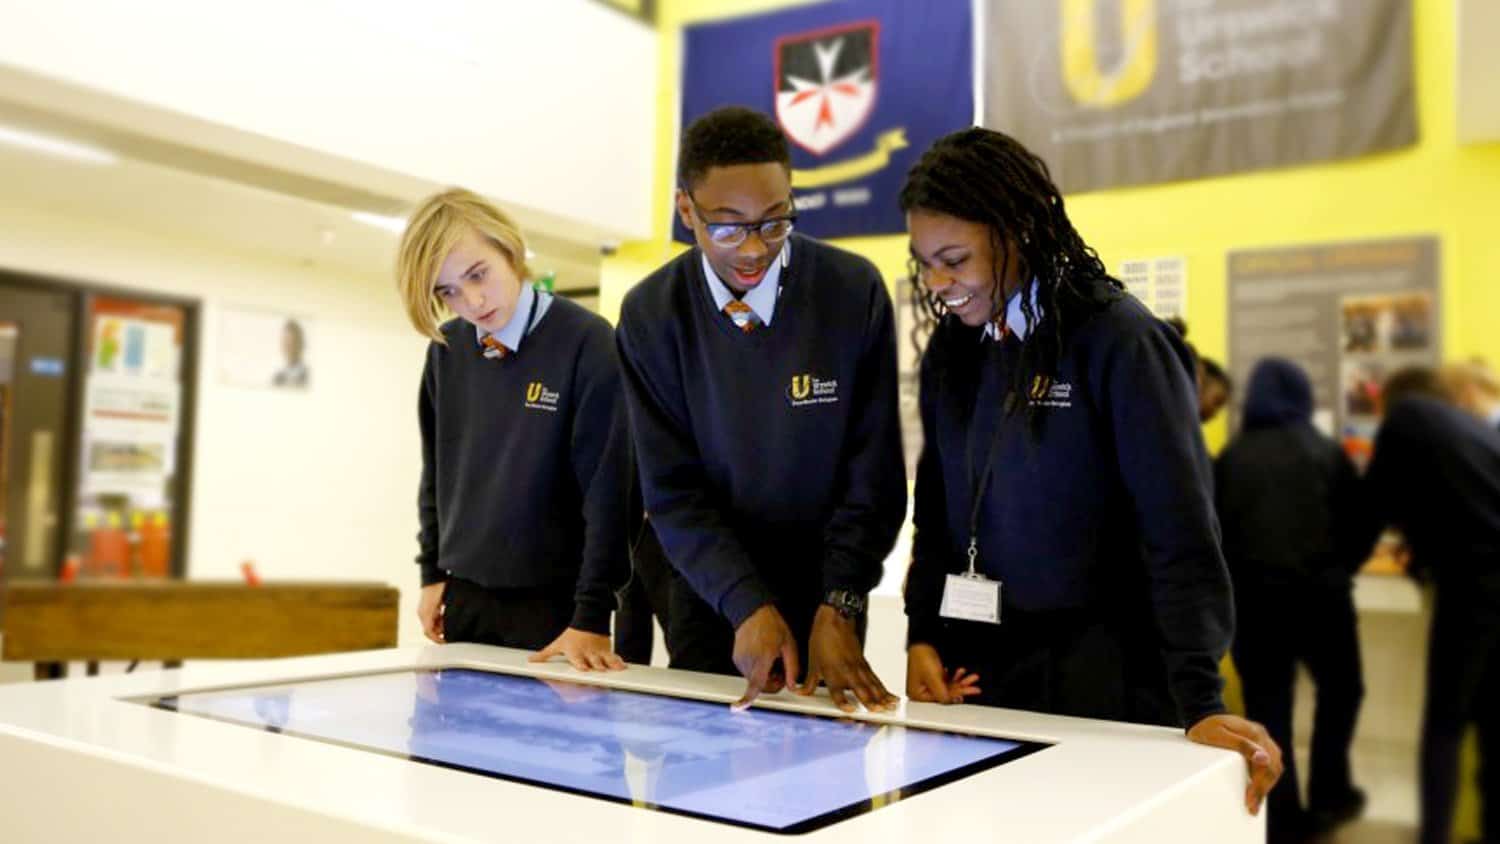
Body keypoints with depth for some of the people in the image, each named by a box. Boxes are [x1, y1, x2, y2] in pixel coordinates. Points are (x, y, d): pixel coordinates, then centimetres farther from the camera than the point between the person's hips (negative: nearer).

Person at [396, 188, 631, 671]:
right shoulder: (446, 350, 3)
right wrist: (433, 573, 10)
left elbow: (608, 489, -16)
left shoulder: (587, 343, -14)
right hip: (463, 598, 5)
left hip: (550, 603, -5)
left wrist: (591, 618, -18)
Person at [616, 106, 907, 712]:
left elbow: (874, 474, -9)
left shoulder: (854, 292, -12)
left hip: (825, 595, -1)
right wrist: (748, 606, -19)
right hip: (709, 595, 1)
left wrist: (839, 609, -16)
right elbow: (671, 490, -9)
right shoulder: (650, 315, -8)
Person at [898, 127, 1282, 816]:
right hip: (968, 678, 5)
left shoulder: (1119, 341, -12)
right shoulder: (950, 349, 6)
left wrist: (1199, 701, -21)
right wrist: (921, 634, 1)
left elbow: (1179, 527, -16)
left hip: (1097, 682, -5)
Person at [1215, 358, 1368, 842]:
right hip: (1320, 594, 0)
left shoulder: (1230, 458, 4)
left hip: (1252, 599, 1)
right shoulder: (1327, 453, 3)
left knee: (1267, 707, 8)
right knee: (1340, 690, 22)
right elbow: (1357, 530, 5)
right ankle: (1328, 795, 24)